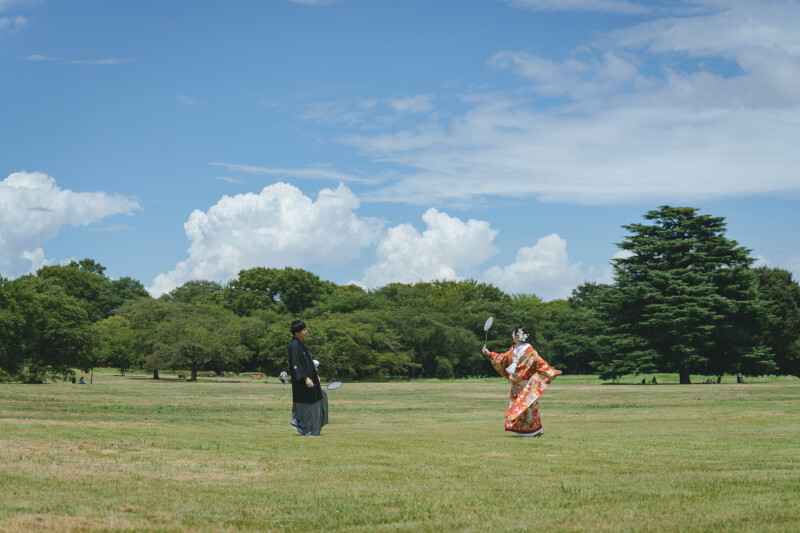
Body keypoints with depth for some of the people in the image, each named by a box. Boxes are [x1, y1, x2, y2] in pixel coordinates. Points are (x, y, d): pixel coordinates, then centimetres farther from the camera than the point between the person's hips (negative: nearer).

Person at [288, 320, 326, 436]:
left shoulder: (299, 344, 14)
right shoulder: (294, 346, -17)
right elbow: (296, 364, -24)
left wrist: (315, 375, 24)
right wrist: (306, 378, -29)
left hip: (308, 378, 10)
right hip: (301, 383, -10)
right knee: (306, 404, -3)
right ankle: (307, 430, 6)